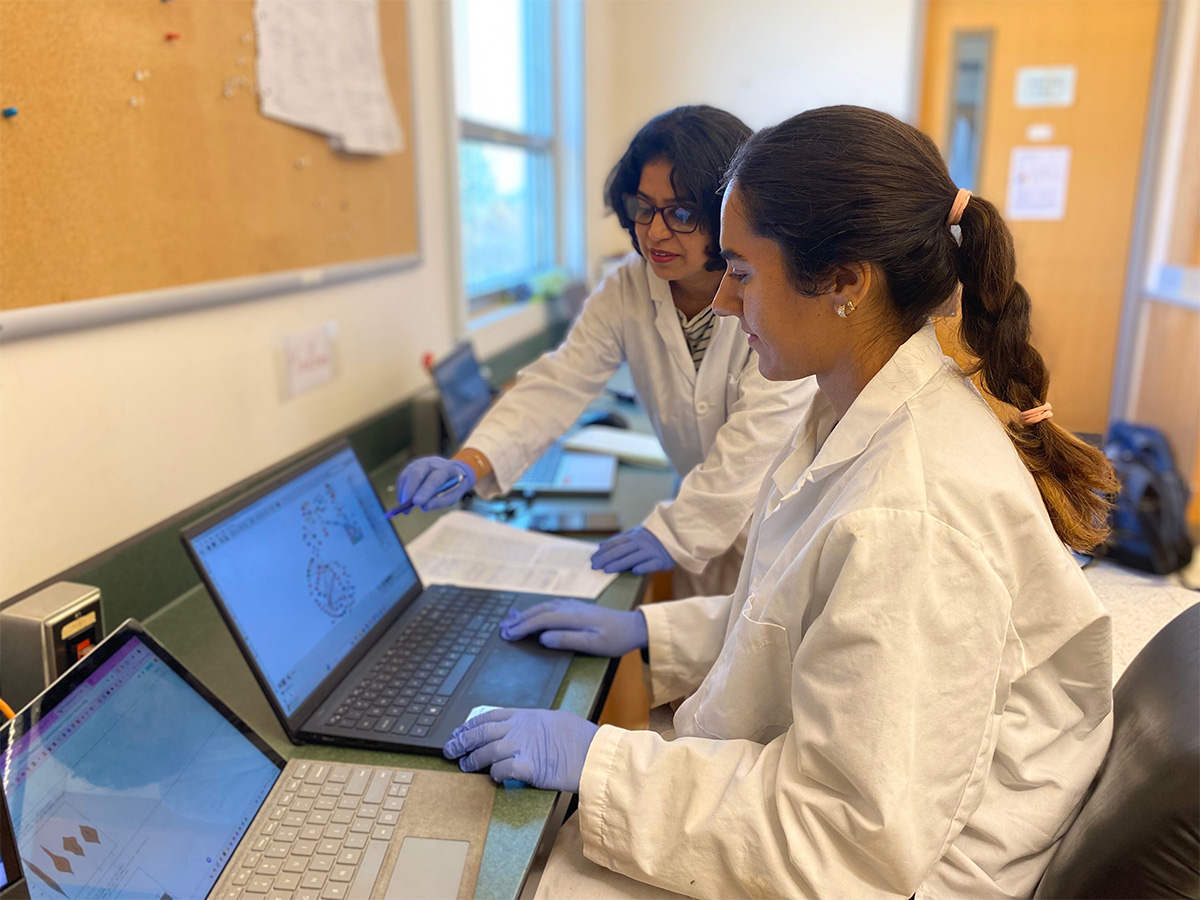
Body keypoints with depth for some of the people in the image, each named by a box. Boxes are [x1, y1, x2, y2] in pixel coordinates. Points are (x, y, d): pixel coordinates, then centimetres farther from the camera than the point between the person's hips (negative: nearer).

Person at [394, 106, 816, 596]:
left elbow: (760, 434, -24)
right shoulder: (627, 290, -5)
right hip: (708, 517, 4)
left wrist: (673, 533, -27)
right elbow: (561, 381, -13)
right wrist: (470, 462, -28)